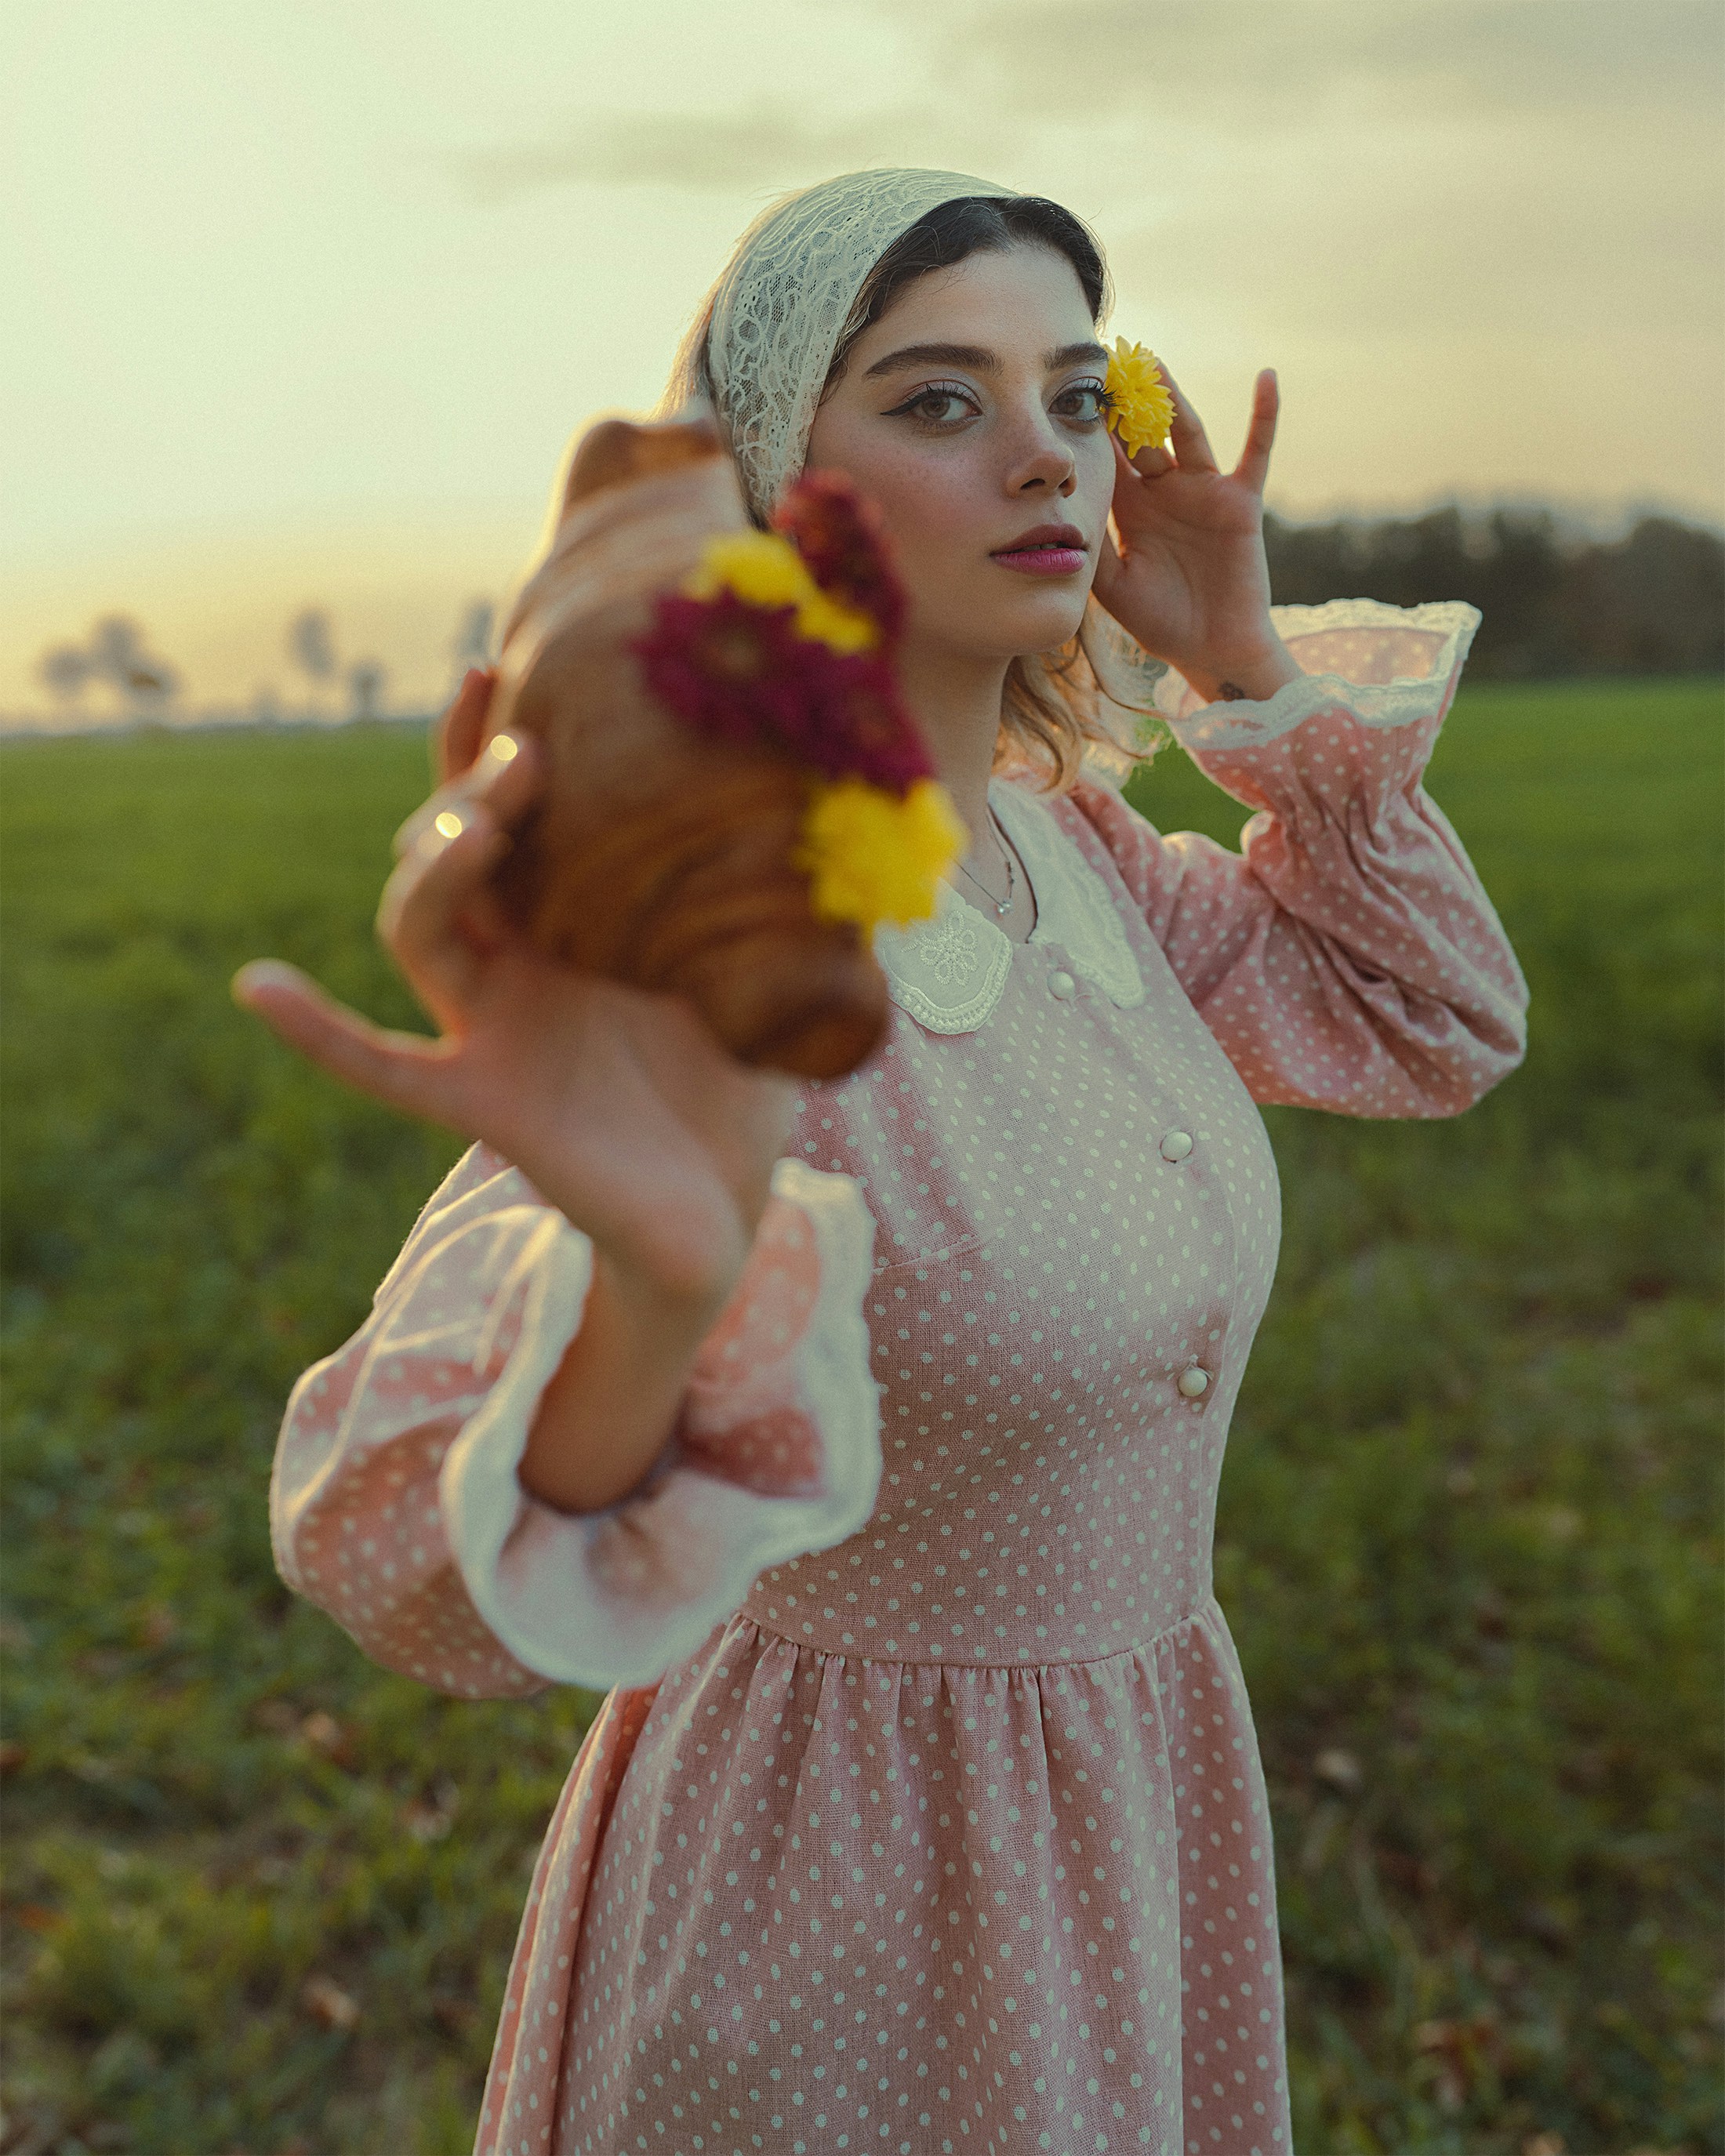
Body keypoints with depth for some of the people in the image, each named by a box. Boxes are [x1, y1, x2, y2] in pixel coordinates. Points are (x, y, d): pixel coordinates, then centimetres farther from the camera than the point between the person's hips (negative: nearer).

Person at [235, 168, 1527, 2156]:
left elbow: (1436, 1028, 7)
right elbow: (425, 1579, -39)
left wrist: (1247, 659, -5)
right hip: (830, 1898, -7)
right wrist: (657, 1288, -62)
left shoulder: (1062, 837, -4)